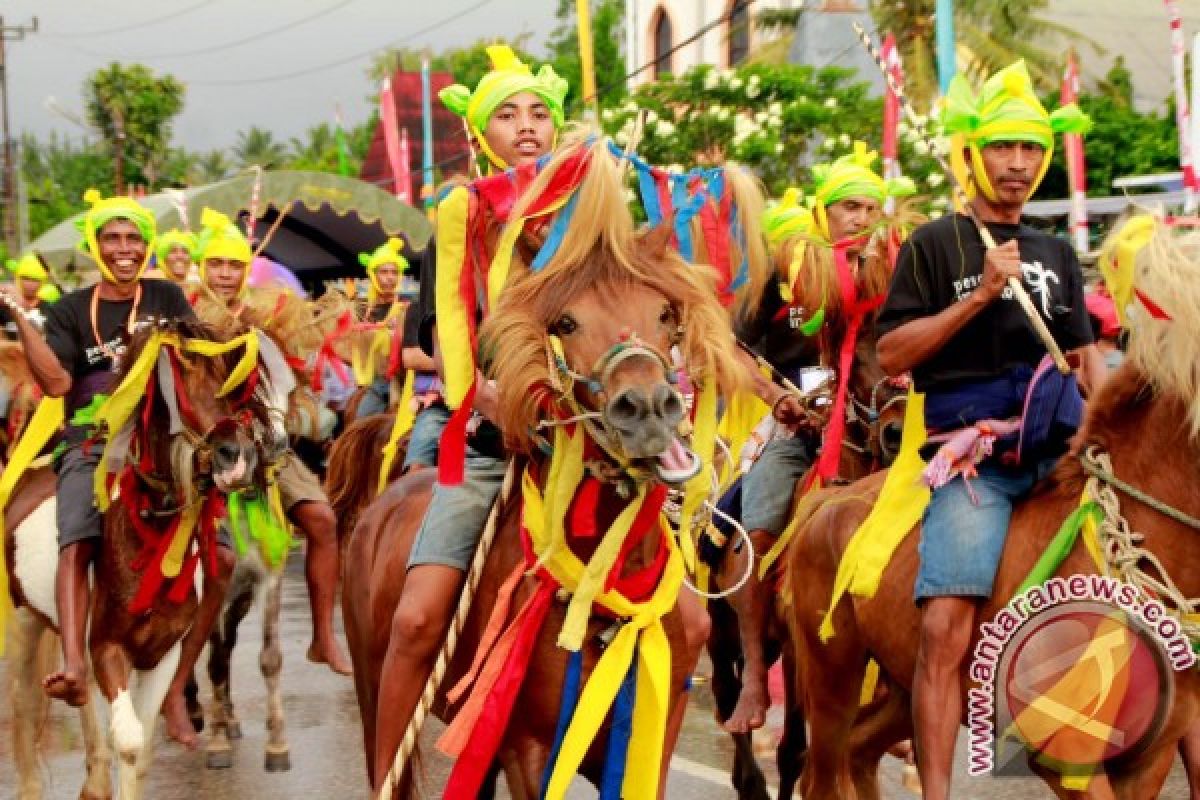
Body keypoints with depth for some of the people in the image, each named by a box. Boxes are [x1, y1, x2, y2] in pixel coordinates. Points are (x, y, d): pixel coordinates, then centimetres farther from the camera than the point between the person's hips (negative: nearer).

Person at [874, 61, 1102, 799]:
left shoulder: (1057, 254, 22)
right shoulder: (935, 245, 7)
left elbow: (1087, 356, 20)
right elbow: (890, 355, -1)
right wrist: (978, 295, -9)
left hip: (1060, 445, 5)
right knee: (948, 628, -19)